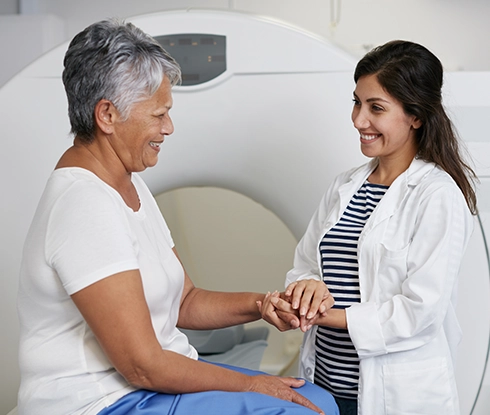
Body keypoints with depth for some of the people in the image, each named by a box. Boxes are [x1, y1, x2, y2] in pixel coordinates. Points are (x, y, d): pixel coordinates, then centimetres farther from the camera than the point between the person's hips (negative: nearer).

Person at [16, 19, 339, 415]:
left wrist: (262, 304, -3)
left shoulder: (128, 184, 11)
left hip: (158, 377, 10)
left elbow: (184, 302, 13)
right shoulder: (84, 204, -22)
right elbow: (143, 366, -22)